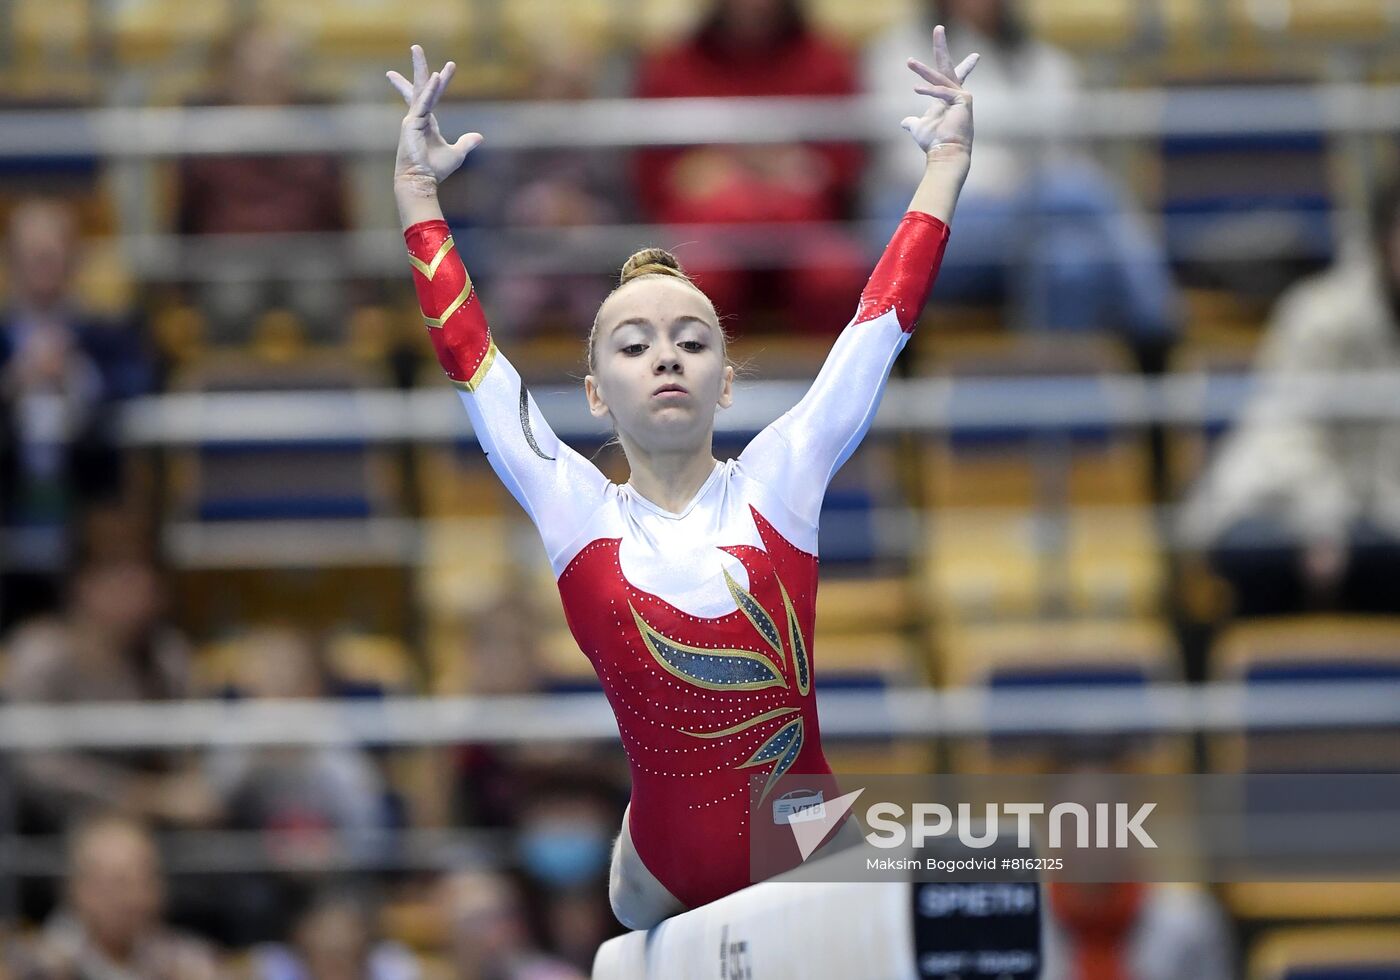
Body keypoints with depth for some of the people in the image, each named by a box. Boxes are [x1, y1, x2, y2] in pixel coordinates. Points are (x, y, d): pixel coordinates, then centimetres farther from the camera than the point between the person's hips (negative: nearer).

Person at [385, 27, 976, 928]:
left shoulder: (776, 482, -4)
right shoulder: (577, 512, -3)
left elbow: (887, 314, -1)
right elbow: (466, 349, 0)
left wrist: (947, 162, 0)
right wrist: (417, 193, 1)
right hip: (669, 868, 1)